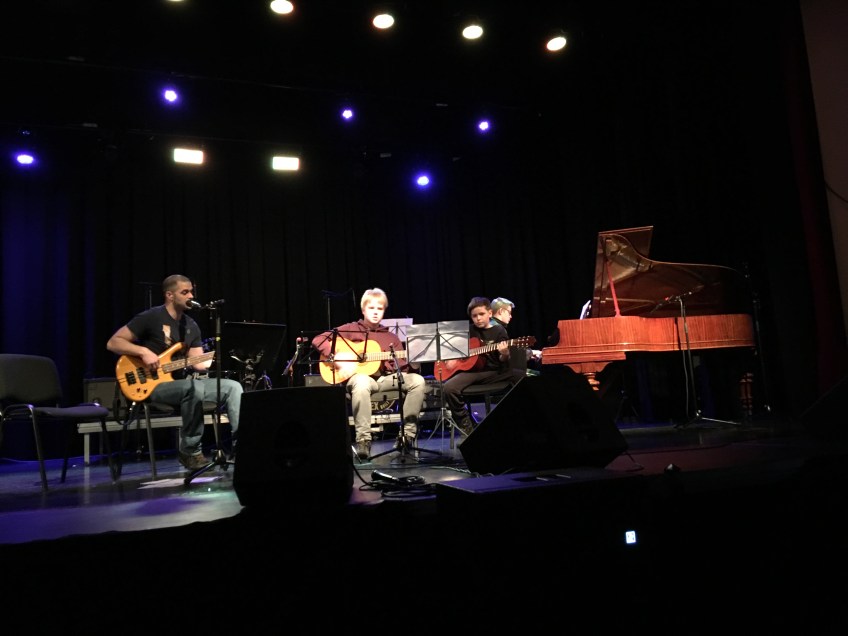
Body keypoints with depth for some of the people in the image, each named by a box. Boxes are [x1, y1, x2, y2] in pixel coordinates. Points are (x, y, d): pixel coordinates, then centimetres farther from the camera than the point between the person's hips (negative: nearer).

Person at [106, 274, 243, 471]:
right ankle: (190, 451, -21)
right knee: (194, 388, -37)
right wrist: (144, 351, -20)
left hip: (183, 382, 7)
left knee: (233, 386, -11)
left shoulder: (191, 325, 13)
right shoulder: (150, 317, -6)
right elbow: (113, 343, -7)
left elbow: (198, 363, 8)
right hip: (155, 384, -7)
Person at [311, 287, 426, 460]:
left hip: (385, 378, 4)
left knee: (417, 380, -20)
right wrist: (336, 356, -15)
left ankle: (407, 434, -14)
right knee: (362, 383, -42)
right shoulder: (350, 329, 5)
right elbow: (318, 340, -1)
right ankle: (363, 438, -32)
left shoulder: (391, 337, 15)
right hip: (359, 376, -4)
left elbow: (400, 367, 7)